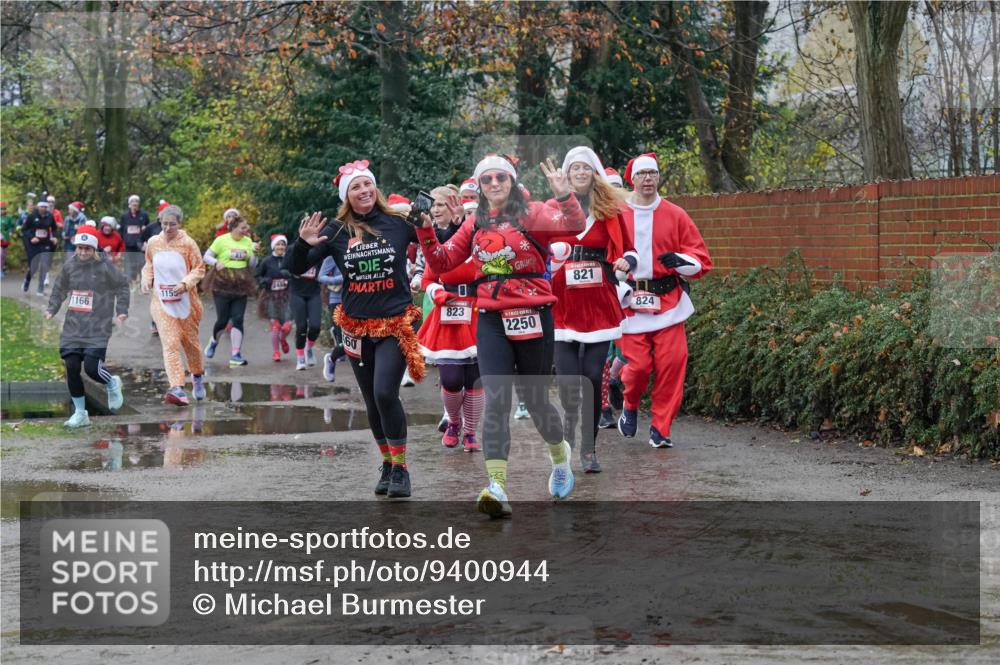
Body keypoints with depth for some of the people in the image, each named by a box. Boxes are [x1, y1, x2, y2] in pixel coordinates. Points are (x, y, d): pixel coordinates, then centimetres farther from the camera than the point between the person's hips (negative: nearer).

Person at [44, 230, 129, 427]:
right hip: (73, 327, 4)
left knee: (92, 368, -15)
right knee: (71, 367, -2)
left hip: (98, 328, -4)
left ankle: (112, 384, 21)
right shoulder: (69, 265, 5)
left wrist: (121, 310, -2)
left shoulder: (104, 266, -7)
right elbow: (59, 288, 18)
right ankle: (80, 413, 13)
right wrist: (52, 309, 9)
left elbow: (122, 286, 4)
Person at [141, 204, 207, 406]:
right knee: (170, 343, -12)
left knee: (190, 340, 13)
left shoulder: (188, 243, -8)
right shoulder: (153, 243, 2)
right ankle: (177, 389, -21)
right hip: (161, 302, 1)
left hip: (185, 300, -1)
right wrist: (146, 280, -2)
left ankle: (197, 376, 40)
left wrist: (185, 283, -20)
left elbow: (199, 269, -5)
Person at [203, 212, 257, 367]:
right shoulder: (221, 240, -6)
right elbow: (206, 257, 0)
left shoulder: (248, 241, 6)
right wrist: (216, 262, -18)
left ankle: (235, 355, -2)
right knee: (222, 320, -1)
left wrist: (253, 253, -7)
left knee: (238, 319, -3)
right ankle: (214, 341, 31)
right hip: (222, 284, -3)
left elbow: (252, 265, 11)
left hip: (240, 285, 3)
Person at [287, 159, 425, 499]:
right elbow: (296, 268, 1)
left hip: (395, 324, -3)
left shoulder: (398, 222, -5)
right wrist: (303, 244, -18)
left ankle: (401, 467, -5)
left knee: (385, 393, -19)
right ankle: (388, 463, 29)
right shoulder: (337, 231, -1)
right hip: (357, 328, 3)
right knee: (373, 404, 11)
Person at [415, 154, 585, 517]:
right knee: (496, 400, -11)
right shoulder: (475, 224, 12)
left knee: (536, 400, 9)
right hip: (491, 320, 3)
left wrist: (564, 195, -36)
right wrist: (426, 231, -2)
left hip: (532, 317, -3)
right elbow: (442, 263, 13)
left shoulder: (531, 213, -2)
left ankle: (560, 456, 40)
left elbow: (573, 226, -19)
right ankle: (496, 486, -18)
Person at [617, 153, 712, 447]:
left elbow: (701, 259, 7)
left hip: (668, 302, 1)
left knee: (671, 363, -6)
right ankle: (630, 406, 26)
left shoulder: (675, 215, 6)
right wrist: (621, 289, -9)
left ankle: (661, 428, 8)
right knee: (638, 365, -7)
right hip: (630, 302, -1)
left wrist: (680, 261, -14)